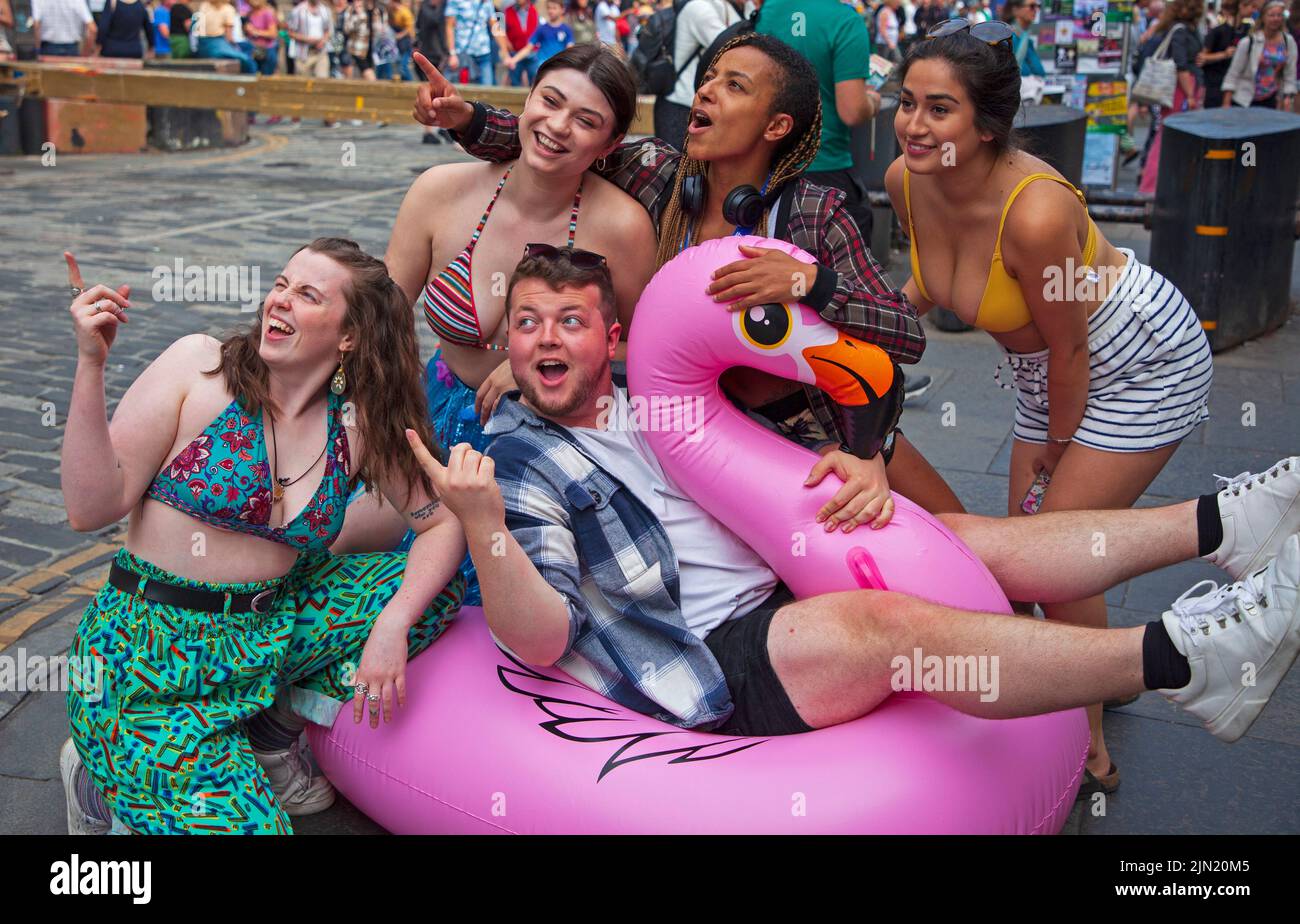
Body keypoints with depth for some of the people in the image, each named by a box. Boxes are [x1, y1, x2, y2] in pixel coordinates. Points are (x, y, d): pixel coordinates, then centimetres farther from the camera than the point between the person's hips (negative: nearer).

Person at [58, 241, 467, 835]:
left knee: (435, 585, -8)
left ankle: (272, 731, 5)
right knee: (237, 825, -21)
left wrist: (392, 624, -13)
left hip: (268, 630, 5)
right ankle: (103, 783, 10)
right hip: (150, 647, -4)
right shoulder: (199, 366, -9)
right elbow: (92, 509, -12)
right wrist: (90, 366, -22)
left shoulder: (362, 424, 0)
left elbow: (443, 523, 3)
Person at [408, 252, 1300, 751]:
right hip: (714, 660, -8)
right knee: (891, 620, -30)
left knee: (966, 537, -2)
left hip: (784, 590, 8)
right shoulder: (515, 458, -6)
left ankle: (1216, 524, -3)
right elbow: (542, 640, -16)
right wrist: (484, 529, -32)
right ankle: (1179, 659, -37)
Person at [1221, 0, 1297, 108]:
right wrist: (1226, 104, -11)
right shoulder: (1249, 42, -8)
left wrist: (1288, 98, -3)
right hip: (1244, 101, -3)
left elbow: (1290, 74, 5)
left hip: (1270, 101, 3)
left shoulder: (1289, 42, 1)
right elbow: (1233, 74, -7)